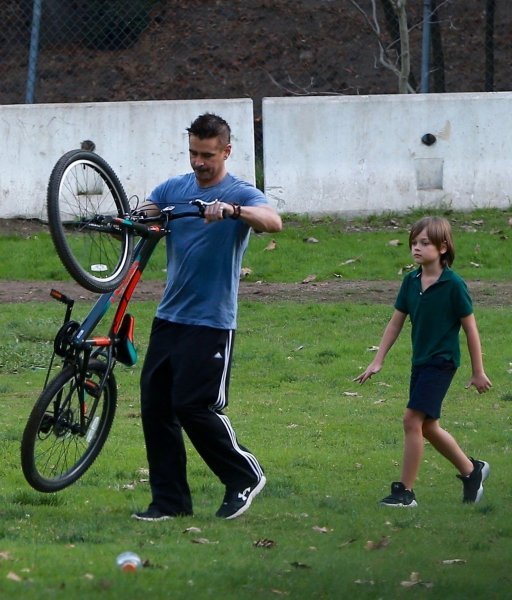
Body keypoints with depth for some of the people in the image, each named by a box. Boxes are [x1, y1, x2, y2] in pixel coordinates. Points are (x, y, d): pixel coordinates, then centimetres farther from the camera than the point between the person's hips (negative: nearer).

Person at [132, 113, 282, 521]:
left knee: (194, 405, -11)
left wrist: (232, 210, -45)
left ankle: (245, 476, 9)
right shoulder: (174, 189, 11)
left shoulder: (241, 194, -7)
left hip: (210, 321, -6)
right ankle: (170, 499, 11)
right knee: (155, 406, 3)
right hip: (169, 316, 6)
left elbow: (274, 221, -26)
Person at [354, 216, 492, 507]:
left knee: (413, 420, -14)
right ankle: (472, 470, 33)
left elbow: (471, 329, -7)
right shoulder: (411, 281, 4)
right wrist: (378, 361, 6)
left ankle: (406, 491, -7)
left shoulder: (453, 284, -13)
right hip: (420, 361, 7)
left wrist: (478, 372, -4)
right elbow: (396, 322, 10)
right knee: (429, 427, 13)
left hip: (442, 362, -7)